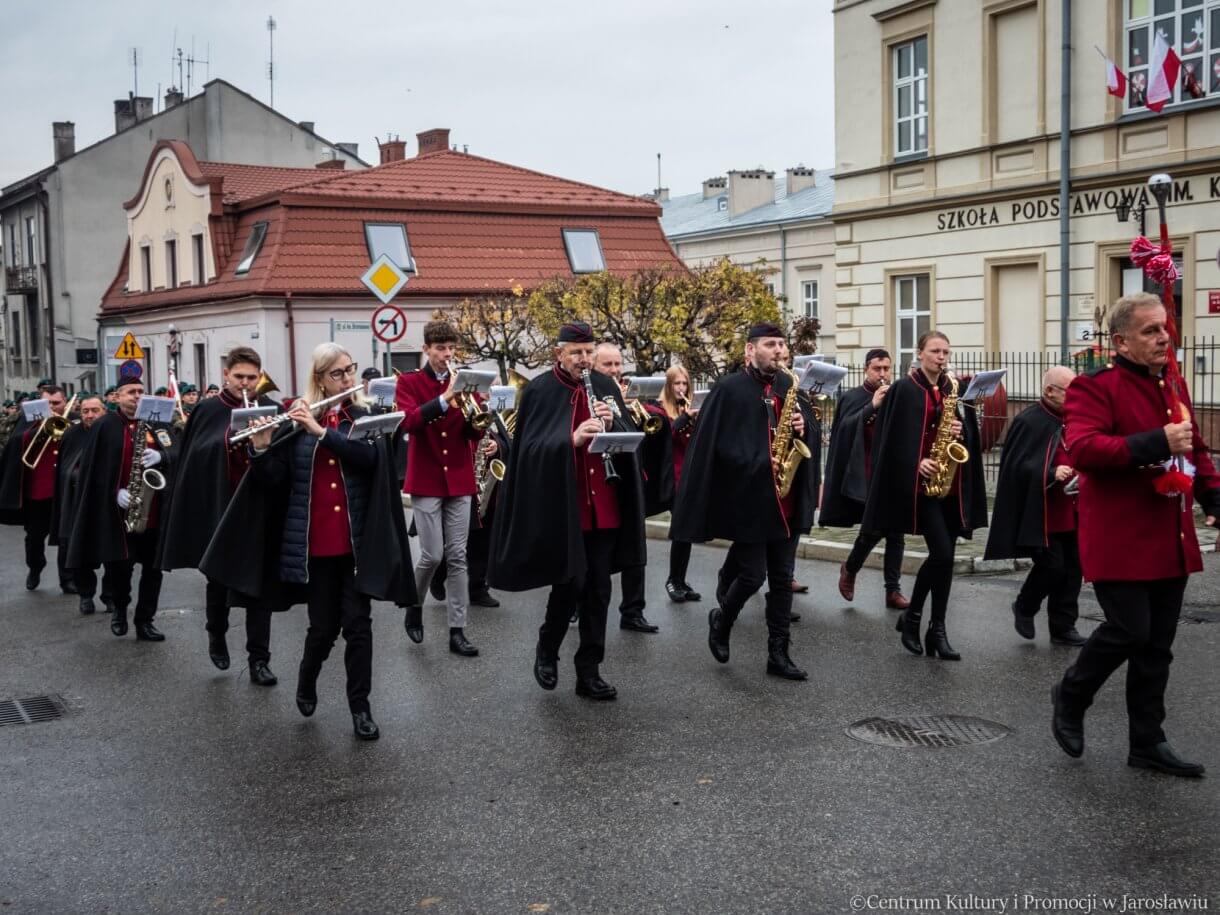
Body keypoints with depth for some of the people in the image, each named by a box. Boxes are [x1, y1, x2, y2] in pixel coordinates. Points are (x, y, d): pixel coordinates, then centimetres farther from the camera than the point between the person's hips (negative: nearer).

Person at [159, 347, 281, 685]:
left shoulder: (271, 410, 2)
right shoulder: (207, 411, 2)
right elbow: (191, 461, 0)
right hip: (216, 509, 0)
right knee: (218, 576, 13)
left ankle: (259, 658, 8)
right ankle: (216, 632, 39)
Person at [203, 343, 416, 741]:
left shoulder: (366, 418, 4)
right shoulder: (295, 420, 3)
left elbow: (369, 457, -16)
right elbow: (274, 479, -2)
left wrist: (321, 430, -22)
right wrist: (261, 448, -20)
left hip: (356, 540, 0)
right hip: (313, 542, 0)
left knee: (358, 623, -1)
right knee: (324, 624, 6)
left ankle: (360, 707, 9)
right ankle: (306, 682, 35)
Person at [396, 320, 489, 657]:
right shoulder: (409, 382, 0)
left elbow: (476, 433, 3)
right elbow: (408, 422, -19)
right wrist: (444, 399, -28)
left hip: (459, 478, 3)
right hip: (426, 479, -3)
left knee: (457, 556, 2)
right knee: (433, 554, -7)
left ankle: (457, 630, 5)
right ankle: (414, 607, 20)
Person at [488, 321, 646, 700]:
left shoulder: (605, 386, 8)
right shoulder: (539, 391, -5)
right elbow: (530, 449, -12)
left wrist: (612, 424, -14)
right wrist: (572, 439, -26)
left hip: (603, 504, 4)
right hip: (561, 505, -4)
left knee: (598, 588, 6)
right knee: (570, 583, -2)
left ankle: (589, 671, 16)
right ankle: (547, 649, 25)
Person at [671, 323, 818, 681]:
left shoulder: (789, 385, 11)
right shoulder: (728, 389, -7)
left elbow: (809, 431, 18)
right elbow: (714, 445, -13)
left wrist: (803, 427, -5)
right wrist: (758, 463, -19)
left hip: (787, 498, 6)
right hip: (748, 497, -6)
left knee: (782, 578, 7)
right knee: (752, 575, -3)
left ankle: (778, 654, 14)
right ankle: (720, 621, 26)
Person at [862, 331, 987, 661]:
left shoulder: (953, 389, 13)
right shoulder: (904, 389, -3)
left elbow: (970, 431, 13)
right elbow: (893, 438, -7)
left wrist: (961, 431, -8)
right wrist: (917, 462, -19)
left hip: (951, 484, 6)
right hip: (920, 483, -6)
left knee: (945, 555, 4)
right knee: (941, 553, -14)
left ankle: (937, 629, 12)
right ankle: (911, 617, 2)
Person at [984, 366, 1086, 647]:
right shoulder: (1029, 421, -12)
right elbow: (1018, 466, -17)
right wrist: (1051, 474, -27)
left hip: (1071, 510, 8)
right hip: (1041, 511, -8)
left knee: (1072, 568, 7)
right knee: (1052, 566, -8)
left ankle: (1063, 626, 18)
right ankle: (1024, 608, 19)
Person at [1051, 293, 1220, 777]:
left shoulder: (1173, 385, 14)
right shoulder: (1094, 388, -10)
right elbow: (1083, 449, -25)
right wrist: (1156, 442, -29)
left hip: (1170, 540, 7)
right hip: (1120, 540, -7)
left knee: (1157, 645, 10)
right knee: (1129, 630, -9)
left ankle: (1147, 742, 20)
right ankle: (1070, 695, 17)